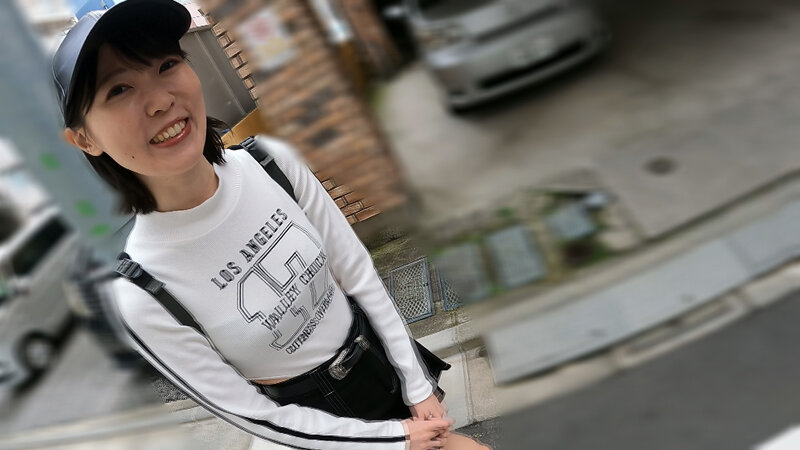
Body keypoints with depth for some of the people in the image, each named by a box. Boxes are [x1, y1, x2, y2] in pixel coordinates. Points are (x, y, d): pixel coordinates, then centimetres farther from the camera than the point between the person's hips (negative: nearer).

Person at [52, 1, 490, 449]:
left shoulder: (272, 160, -18)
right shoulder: (139, 297, -26)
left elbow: (360, 277, -9)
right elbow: (248, 412, -16)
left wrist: (420, 387, -6)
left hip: (386, 355, 3)